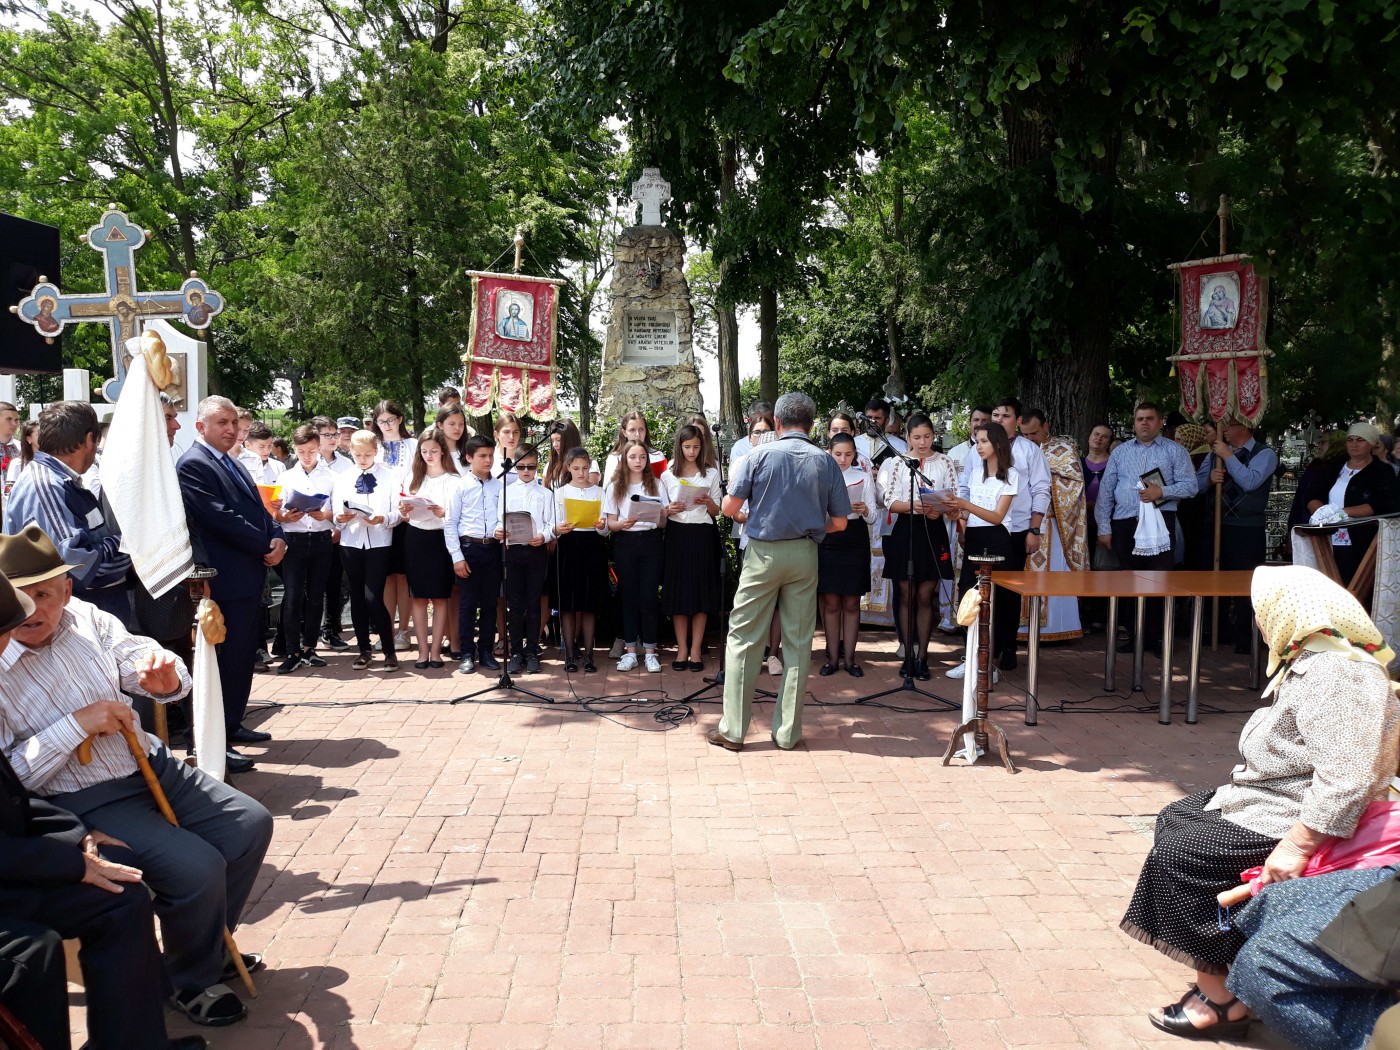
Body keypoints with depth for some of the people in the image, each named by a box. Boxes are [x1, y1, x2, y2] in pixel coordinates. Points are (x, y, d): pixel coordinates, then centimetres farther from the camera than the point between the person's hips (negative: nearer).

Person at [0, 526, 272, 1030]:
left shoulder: (84, 617, -3)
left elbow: (139, 659, 2)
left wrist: (166, 677, -23)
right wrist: (77, 724, -24)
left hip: (152, 764, 7)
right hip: (86, 803, -6)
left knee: (251, 823, 4)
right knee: (197, 868, -22)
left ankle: (209, 944, 26)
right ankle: (191, 983, 8)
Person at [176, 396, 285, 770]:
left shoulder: (234, 465, 18)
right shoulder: (193, 465, -12)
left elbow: (258, 509, 17)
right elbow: (222, 517, -19)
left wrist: (278, 538, -3)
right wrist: (266, 546, -13)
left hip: (251, 576, 9)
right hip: (226, 581, -9)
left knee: (243, 656, 16)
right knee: (226, 660, -6)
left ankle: (232, 724, 28)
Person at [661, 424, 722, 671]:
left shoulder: (711, 472, 7)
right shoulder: (668, 473, 8)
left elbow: (716, 511, 7)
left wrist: (708, 502, -15)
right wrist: (670, 510, -13)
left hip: (703, 535, 0)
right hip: (677, 534, 0)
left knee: (701, 592, -1)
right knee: (677, 592, 0)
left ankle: (695, 650, 6)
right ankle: (682, 649, 8)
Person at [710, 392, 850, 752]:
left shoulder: (758, 456, -5)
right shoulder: (826, 462, 1)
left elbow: (729, 508, -7)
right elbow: (839, 522, 2)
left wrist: (733, 485, 15)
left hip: (764, 552, -2)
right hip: (805, 556, 2)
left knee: (744, 638, 4)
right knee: (798, 643, 8)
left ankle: (732, 729, 6)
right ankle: (788, 731, 13)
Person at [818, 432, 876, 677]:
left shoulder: (864, 475, 6)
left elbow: (873, 516, 1)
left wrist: (864, 510, -20)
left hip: (855, 540, 1)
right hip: (827, 540, 0)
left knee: (851, 603, 4)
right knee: (830, 603, 2)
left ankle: (849, 657, 12)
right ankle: (833, 657, 11)